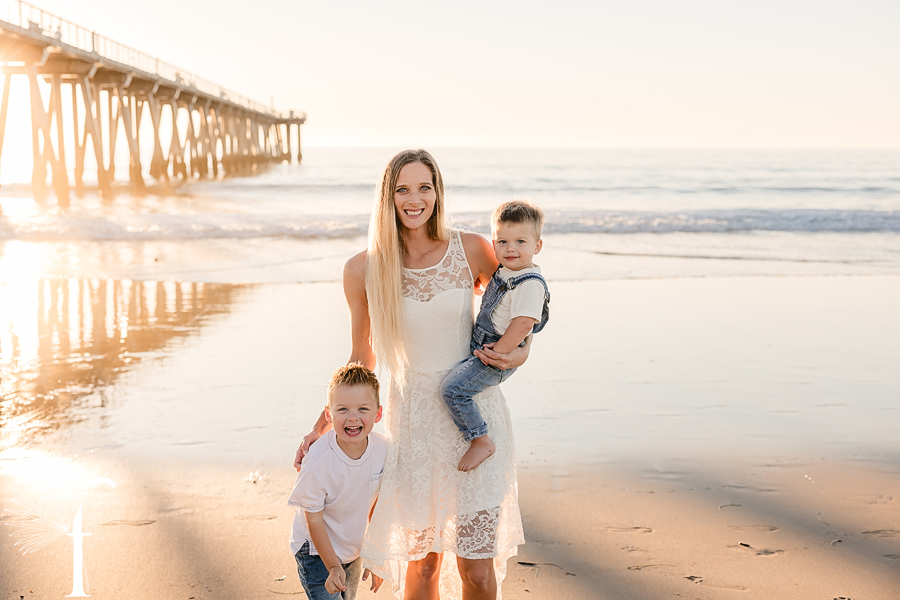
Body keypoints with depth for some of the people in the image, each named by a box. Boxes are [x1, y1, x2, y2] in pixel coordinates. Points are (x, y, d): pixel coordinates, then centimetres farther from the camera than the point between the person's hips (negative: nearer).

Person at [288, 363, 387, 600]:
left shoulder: (382, 449, -16)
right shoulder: (317, 465, -32)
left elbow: (376, 504, -1)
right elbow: (314, 520, -19)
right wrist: (333, 566, -16)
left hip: (353, 550, 5)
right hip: (316, 551, -5)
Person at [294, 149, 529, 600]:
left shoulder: (471, 250, -6)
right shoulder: (363, 270, -5)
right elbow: (361, 360, 8)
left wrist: (521, 351, -6)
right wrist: (322, 425, 6)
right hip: (413, 416, 1)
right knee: (422, 559, 11)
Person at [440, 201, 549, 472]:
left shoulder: (530, 283, -22)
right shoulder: (506, 271, 8)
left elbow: (524, 323, -28)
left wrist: (497, 353, -23)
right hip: (481, 347, 10)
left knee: (453, 388, -18)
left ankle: (481, 441, -9)